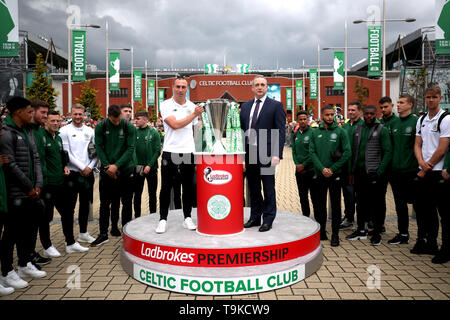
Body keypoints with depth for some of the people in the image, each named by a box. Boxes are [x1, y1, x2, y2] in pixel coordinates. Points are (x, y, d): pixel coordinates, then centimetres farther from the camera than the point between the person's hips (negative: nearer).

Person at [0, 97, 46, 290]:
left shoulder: (28, 131, 13)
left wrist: (38, 184, 1)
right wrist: (29, 187, -12)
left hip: (30, 193, 8)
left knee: (27, 230, 17)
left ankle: (25, 265, 31)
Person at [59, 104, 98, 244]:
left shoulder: (90, 131, 8)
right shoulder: (64, 130, -4)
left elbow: (96, 152, 7)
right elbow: (66, 153, -10)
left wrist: (90, 167, -7)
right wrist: (82, 167, -12)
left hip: (88, 173, 4)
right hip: (72, 173, -4)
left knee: (85, 204, 13)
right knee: (70, 206, 2)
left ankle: (83, 233, 27)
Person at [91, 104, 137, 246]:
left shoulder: (129, 127, -6)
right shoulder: (100, 127, -2)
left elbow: (130, 149, -9)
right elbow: (99, 148, -1)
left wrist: (117, 165, -16)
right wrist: (107, 166, -10)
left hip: (125, 169, -1)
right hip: (107, 170, 1)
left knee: (127, 203, 6)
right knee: (104, 203, 6)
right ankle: (103, 234, 16)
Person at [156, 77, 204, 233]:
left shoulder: (193, 106, 11)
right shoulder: (166, 105, 0)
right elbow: (175, 125, -14)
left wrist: (198, 152, 10)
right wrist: (194, 114, -12)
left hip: (188, 152, 3)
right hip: (170, 151, -3)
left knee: (188, 187, 8)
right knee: (166, 187, 2)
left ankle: (187, 218, 19)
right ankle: (163, 219, 13)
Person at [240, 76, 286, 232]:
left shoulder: (276, 105, 0)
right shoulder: (245, 106, 15)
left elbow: (281, 132, -6)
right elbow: (242, 129, 15)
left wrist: (277, 154, -15)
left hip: (266, 153, -5)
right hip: (249, 153, 5)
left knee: (268, 188, 3)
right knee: (253, 188, 12)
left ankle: (268, 220, 13)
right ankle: (255, 217, 24)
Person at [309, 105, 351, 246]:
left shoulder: (340, 131, -1)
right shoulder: (316, 132, 6)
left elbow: (347, 152, -6)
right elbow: (312, 152, 2)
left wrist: (333, 169, -11)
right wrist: (322, 168, -11)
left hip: (335, 175, -3)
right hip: (319, 175, 3)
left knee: (335, 205, 3)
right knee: (319, 204, 10)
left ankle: (335, 234, 12)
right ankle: (321, 231, 24)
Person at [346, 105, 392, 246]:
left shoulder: (382, 130, -4)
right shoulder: (358, 129, 11)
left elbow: (388, 152, -9)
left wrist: (380, 171, -15)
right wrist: (352, 170, 7)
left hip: (374, 173, -5)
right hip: (359, 172, 5)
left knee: (376, 204, 2)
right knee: (361, 202, 13)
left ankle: (377, 233, 13)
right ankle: (361, 230, 25)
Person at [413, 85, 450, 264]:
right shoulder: (421, 120, 13)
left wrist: (426, 169, -9)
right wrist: (421, 162, -7)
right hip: (423, 172, 7)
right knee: (424, 209, 14)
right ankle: (429, 244, 28)